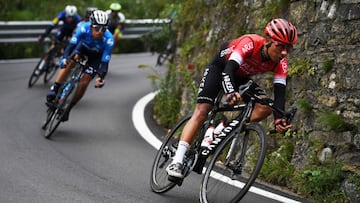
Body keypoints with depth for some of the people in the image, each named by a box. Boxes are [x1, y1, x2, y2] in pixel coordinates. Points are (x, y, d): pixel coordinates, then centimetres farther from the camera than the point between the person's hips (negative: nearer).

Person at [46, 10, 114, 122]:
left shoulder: (108, 40, -37)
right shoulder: (84, 29, -36)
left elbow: (105, 62, -34)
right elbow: (71, 44, -38)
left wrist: (101, 77, -47)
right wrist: (64, 58, -54)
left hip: (96, 56, -1)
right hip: (83, 47, 1)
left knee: (84, 82, -12)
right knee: (71, 59, -30)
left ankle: (68, 108, 6)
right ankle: (54, 89, -23)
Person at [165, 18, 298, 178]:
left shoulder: (280, 63, -24)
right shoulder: (250, 43, -38)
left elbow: (279, 93, -28)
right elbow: (228, 70, -47)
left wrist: (279, 120, -46)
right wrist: (231, 93, -66)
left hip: (241, 78, 5)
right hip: (219, 67, -5)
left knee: (265, 107, -19)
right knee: (201, 112, -16)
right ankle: (177, 162, -20)